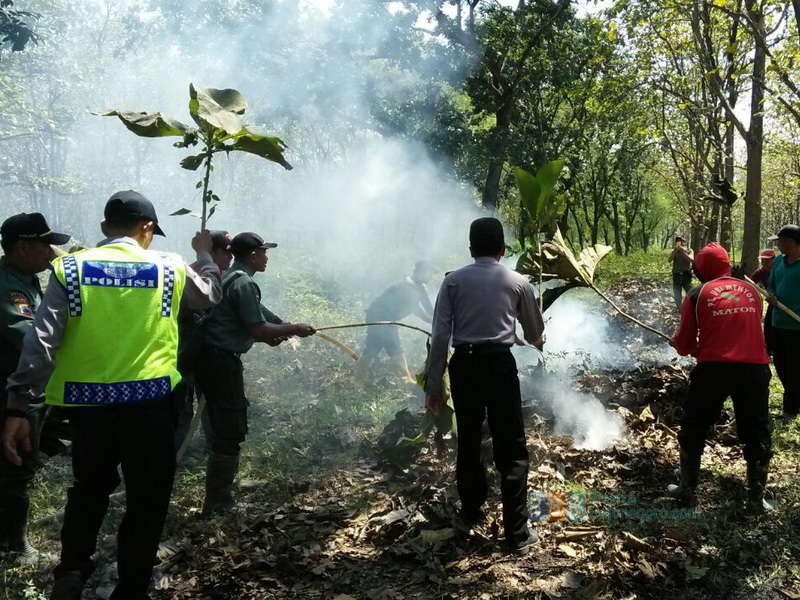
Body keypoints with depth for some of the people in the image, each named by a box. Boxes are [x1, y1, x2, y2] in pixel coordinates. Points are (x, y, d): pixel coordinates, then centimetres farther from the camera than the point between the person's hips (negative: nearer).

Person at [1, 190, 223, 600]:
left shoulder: (70, 268, 0)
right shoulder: (169, 268, 0)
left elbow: (41, 342, -8)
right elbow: (210, 295, 21)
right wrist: (204, 253, 37)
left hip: (87, 402, 2)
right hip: (149, 402, -2)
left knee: (89, 488, 26)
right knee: (146, 499, 13)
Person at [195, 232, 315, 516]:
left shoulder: (228, 278, 16)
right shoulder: (244, 283, -14)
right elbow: (258, 329, -17)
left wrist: (270, 336, 16)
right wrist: (295, 329, -5)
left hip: (211, 359, 10)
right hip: (222, 362, -10)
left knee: (221, 428, 18)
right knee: (230, 432, -3)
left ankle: (219, 498, 29)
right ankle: (217, 504, 3)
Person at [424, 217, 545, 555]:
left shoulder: (453, 281, 5)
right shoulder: (518, 282, 6)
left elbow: (440, 337, -2)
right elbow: (534, 332, 19)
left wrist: (433, 384, 3)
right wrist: (539, 343, 44)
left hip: (464, 365, 2)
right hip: (500, 364, -1)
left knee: (468, 442, 18)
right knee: (511, 450, 5)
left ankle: (471, 512, 36)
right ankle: (517, 533, 6)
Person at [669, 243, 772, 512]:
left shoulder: (698, 295, 2)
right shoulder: (752, 291, 13)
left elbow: (684, 345, 4)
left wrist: (683, 345, 29)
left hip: (713, 368, -2)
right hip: (755, 368, 3)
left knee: (694, 430, 15)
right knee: (757, 434, 16)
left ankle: (687, 489, 23)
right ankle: (756, 498, 21)